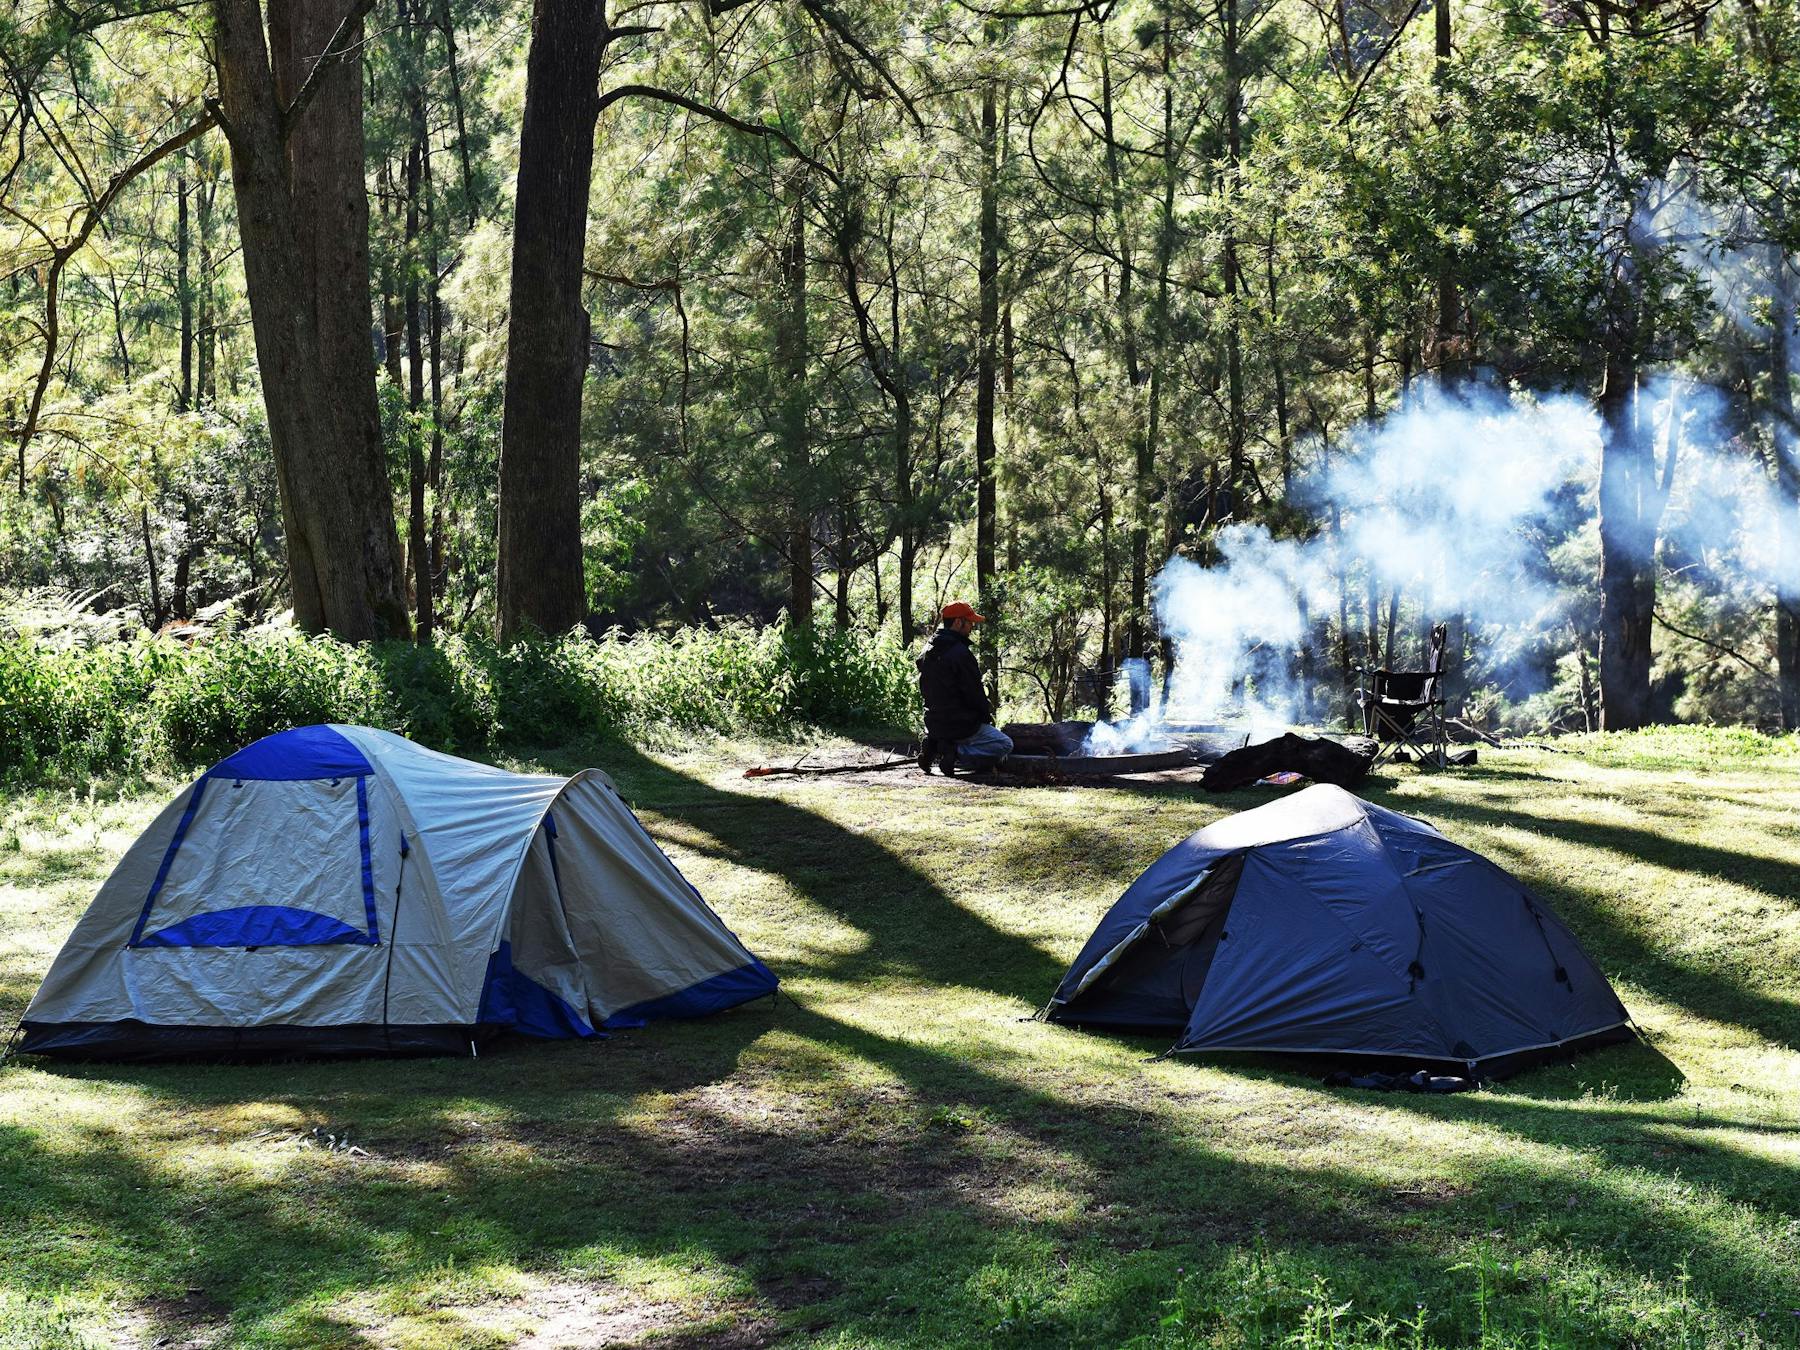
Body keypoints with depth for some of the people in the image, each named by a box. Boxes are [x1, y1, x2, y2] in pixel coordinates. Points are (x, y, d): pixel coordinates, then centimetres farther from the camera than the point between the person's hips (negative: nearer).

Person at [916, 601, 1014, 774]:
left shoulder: (926, 653, 8)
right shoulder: (961, 653, -19)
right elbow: (974, 693, -17)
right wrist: (987, 712, 3)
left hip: (933, 723, 8)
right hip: (960, 725, -8)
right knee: (1005, 745, 6)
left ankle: (934, 745, 7)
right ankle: (956, 752, -12)